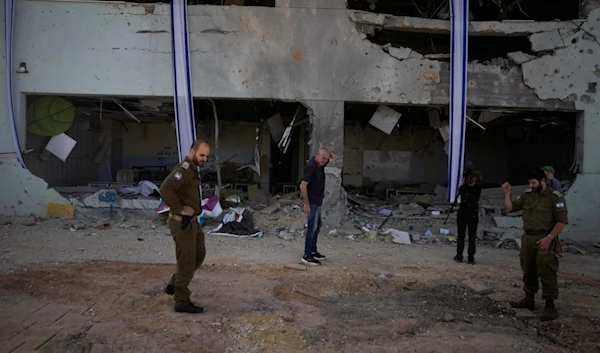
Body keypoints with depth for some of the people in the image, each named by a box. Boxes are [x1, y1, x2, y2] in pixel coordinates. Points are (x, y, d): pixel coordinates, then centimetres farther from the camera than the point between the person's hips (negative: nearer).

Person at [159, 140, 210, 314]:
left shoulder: (192, 169, 12)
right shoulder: (184, 169, -20)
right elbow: (165, 189, -35)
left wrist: (195, 207, 12)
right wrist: (180, 209, -26)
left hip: (191, 221, 10)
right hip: (182, 223, -10)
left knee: (199, 254, 21)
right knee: (187, 262, 0)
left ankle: (174, 285, 31)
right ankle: (182, 302, 14)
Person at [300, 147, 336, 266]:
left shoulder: (321, 164, 5)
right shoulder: (311, 166, -21)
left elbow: (334, 157, 21)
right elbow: (303, 185, -24)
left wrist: (329, 151, -2)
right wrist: (306, 204, -23)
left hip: (318, 201, 10)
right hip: (312, 202, -10)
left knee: (317, 226, 16)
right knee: (312, 227, -6)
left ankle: (313, 251, 27)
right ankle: (307, 256, 0)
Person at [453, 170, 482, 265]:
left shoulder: (463, 188, -10)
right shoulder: (478, 188, -6)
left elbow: (458, 193, 9)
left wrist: (463, 183, 11)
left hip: (462, 215, -1)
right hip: (474, 216, 1)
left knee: (461, 236, 6)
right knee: (472, 237, 5)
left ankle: (459, 256, 7)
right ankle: (471, 258, 4)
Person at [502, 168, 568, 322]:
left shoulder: (555, 197, -9)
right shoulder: (527, 194, 8)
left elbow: (562, 221, -10)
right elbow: (510, 207, 12)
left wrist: (549, 238, -16)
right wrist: (507, 193, 0)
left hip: (545, 241, -6)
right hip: (528, 239, 6)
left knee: (547, 273, -5)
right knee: (528, 271, 15)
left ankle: (550, 306, 3)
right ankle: (529, 300, 28)